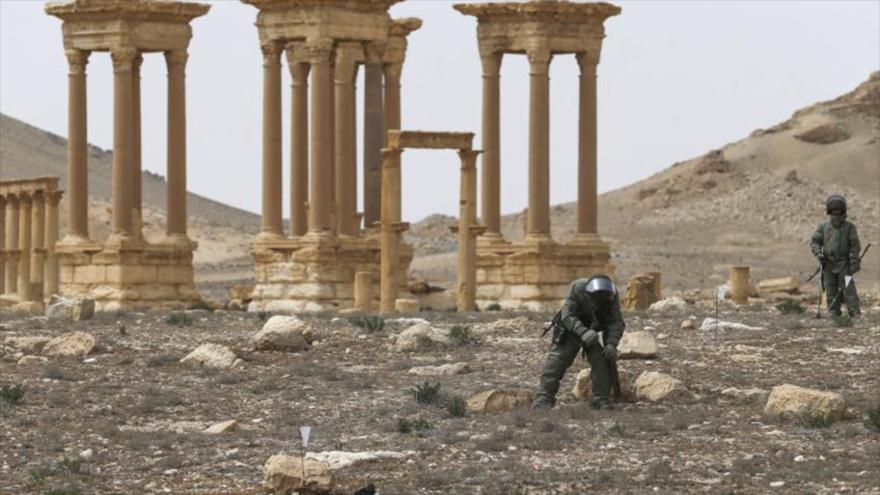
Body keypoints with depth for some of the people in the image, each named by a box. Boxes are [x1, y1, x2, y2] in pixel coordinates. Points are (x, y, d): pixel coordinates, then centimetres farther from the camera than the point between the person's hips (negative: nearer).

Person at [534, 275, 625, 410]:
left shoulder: (612, 295, -24)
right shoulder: (577, 288, -31)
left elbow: (617, 322, -21)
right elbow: (568, 315, -33)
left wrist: (611, 344, -37)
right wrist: (583, 333, -48)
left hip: (595, 332, 2)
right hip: (572, 328, -2)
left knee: (602, 361, -11)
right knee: (556, 361, -11)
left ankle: (601, 401, -2)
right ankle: (544, 398, -8)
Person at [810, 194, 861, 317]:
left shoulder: (849, 227, 2)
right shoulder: (823, 227, 7)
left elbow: (855, 245, 0)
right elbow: (814, 241, 8)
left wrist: (854, 261, -9)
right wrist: (818, 253, -10)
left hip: (844, 265, -2)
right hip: (828, 264, 2)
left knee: (848, 288, -10)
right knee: (831, 290, 4)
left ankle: (855, 312, -11)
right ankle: (834, 314, 9)